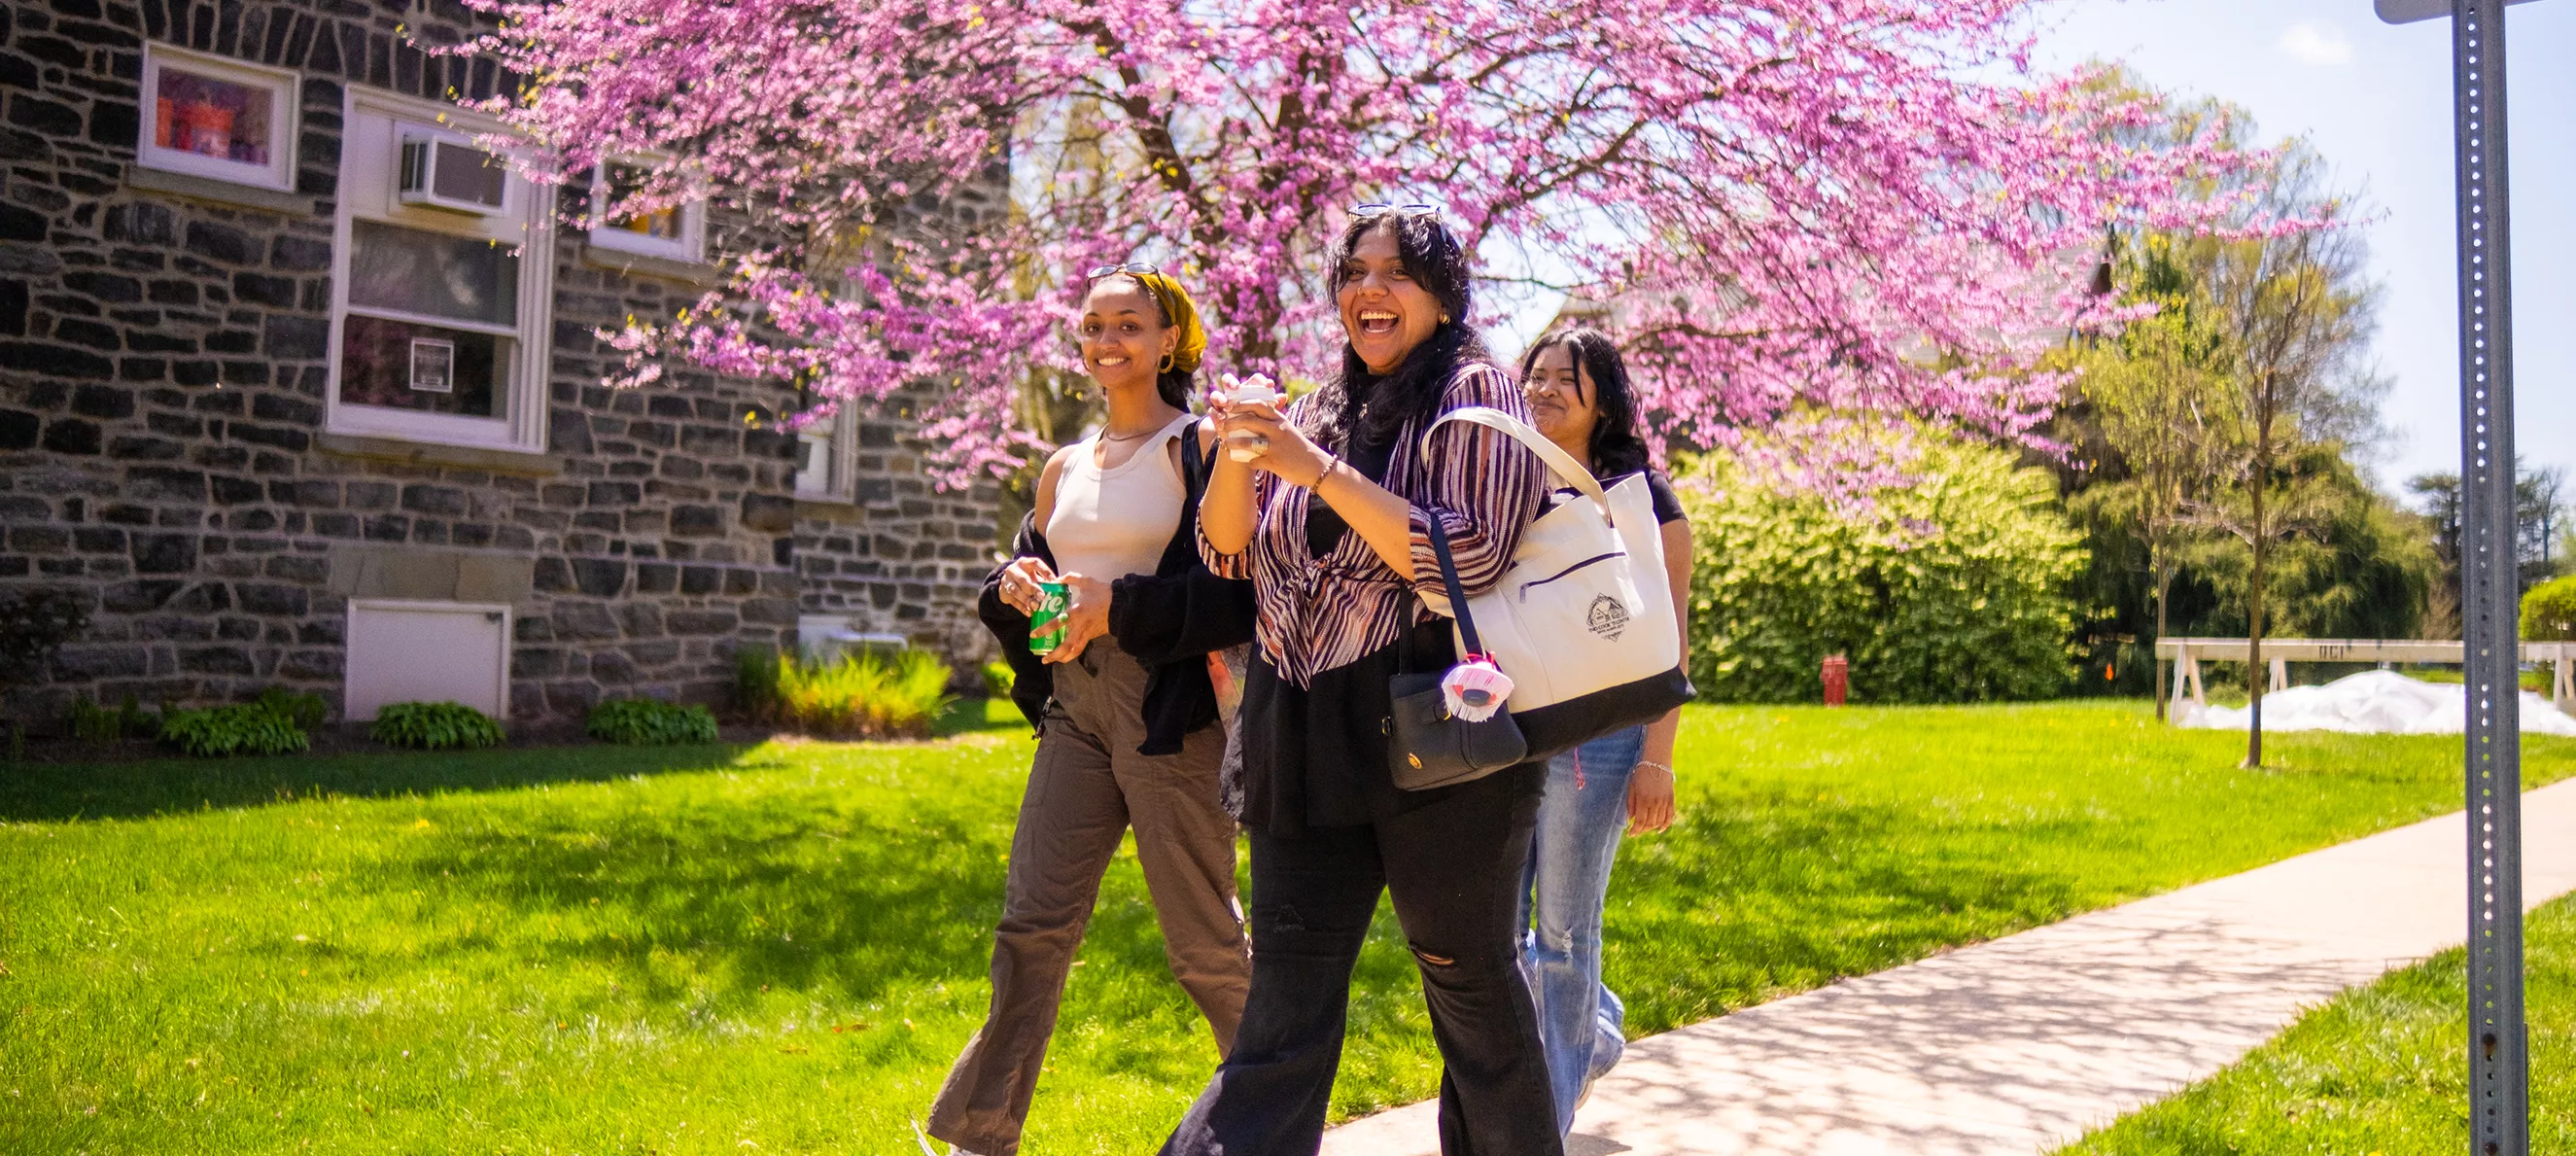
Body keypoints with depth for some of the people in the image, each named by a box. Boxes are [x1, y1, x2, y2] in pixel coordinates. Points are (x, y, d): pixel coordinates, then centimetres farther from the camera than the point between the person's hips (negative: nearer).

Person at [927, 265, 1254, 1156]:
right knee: (1032, 922, 4)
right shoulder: (1066, 467, 15)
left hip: (1169, 709, -5)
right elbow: (1027, 559, 21)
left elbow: (1241, 590, -11)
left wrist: (1120, 605, -20)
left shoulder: (1198, 448, -4)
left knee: (1202, 936, 3)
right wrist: (1016, 583, -3)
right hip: (1076, 706, 6)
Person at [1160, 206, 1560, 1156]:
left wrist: (1321, 472, -18)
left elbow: (1471, 559, -14)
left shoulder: (1474, 393, -1)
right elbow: (1228, 554, 13)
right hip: (1304, 737, 5)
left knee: (1467, 971, 7)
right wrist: (1238, 453, -6)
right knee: (1285, 985, 3)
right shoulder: (1318, 411, 16)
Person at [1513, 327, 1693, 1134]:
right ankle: (1597, 1028, 33)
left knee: (1563, 929, 0)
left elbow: (1668, 637, -4)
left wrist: (1657, 760, -12)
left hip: (1593, 736, -5)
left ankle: (1551, 1122, 15)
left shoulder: (1638, 494, 0)